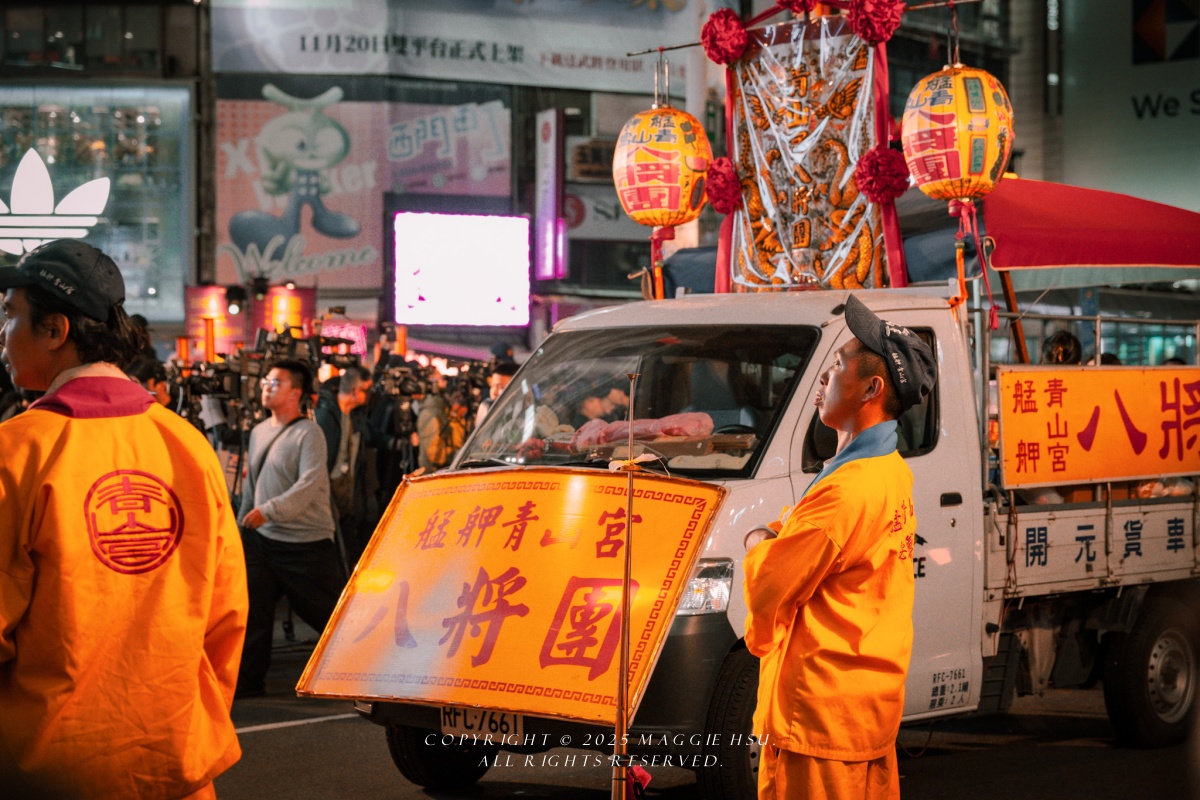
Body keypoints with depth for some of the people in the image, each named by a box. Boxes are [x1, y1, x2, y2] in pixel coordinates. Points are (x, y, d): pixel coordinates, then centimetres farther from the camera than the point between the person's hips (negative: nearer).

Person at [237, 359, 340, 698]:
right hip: (262, 540, 7)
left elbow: (309, 486, -22)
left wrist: (268, 511, -28)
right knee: (251, 610, 3)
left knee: (328, 614, 0)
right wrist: (241, 527, 21)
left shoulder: (309, 434, -11)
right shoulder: (259, 432, 13)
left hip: (306, 543, -7)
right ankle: (248, 679, 11)